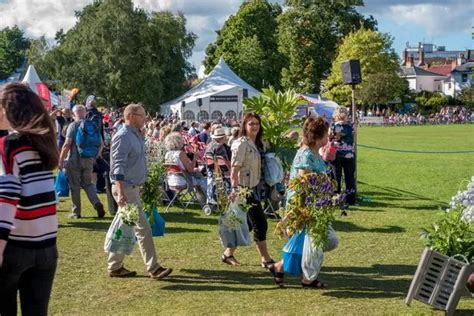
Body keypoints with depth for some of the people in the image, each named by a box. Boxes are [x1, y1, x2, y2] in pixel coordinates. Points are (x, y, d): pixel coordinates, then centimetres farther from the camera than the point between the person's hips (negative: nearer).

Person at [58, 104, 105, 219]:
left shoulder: (73, 125, -9)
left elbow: (67, 145, -15)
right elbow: (101, 144, 7)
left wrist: (60, 160, -10)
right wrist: (97, 155, 20)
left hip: (74, 159, -4)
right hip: (89, 159, 4)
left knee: (75, 186, 6)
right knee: (87, 183, 16)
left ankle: (76, 212, 11)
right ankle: (97, 203, -6)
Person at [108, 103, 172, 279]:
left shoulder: (136, 135, 14)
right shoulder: (123, 136, -14)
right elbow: (118, 167, -20)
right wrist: (121, 193, -26)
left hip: (134, 187, 9)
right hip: (126, 188, -9)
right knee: (142, 228, -6)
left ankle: (115, 267, 20)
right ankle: (153, 268, -1)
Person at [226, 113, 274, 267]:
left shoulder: (258, 144, 13)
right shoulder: (241, 144, -13)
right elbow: (234, 169, -19)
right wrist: (235, 189, -28)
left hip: (255, 188, 9)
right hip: (245, 189, -9)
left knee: (247, 225, 13)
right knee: (260, 224, -4)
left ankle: (228, 253, 25)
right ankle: (266, 259, 7)